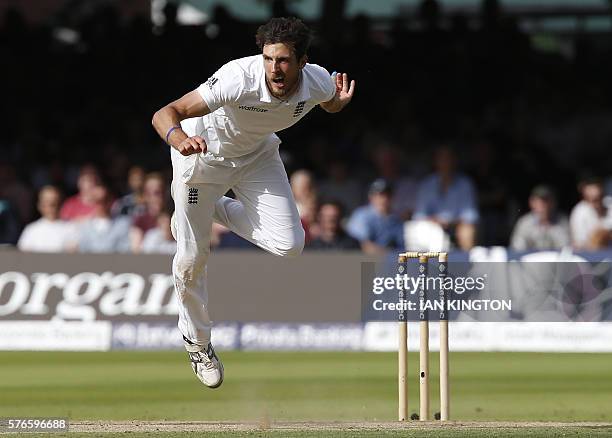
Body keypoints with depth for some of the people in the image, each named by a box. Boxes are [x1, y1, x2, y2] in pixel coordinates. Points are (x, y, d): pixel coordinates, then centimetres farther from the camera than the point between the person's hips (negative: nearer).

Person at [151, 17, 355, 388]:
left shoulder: (318, 83, -24)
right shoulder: (239, 78, -40)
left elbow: (331, 104, 5)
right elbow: (165, 114, -44)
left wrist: (341, 102, -20)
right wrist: (179, 138, -66)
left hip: (257, 155, 4)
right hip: (203, 153, -4)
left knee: (289, 245, -10)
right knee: (191, 259, -2)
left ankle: (216, 210, 17)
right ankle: (197, 342, 25)